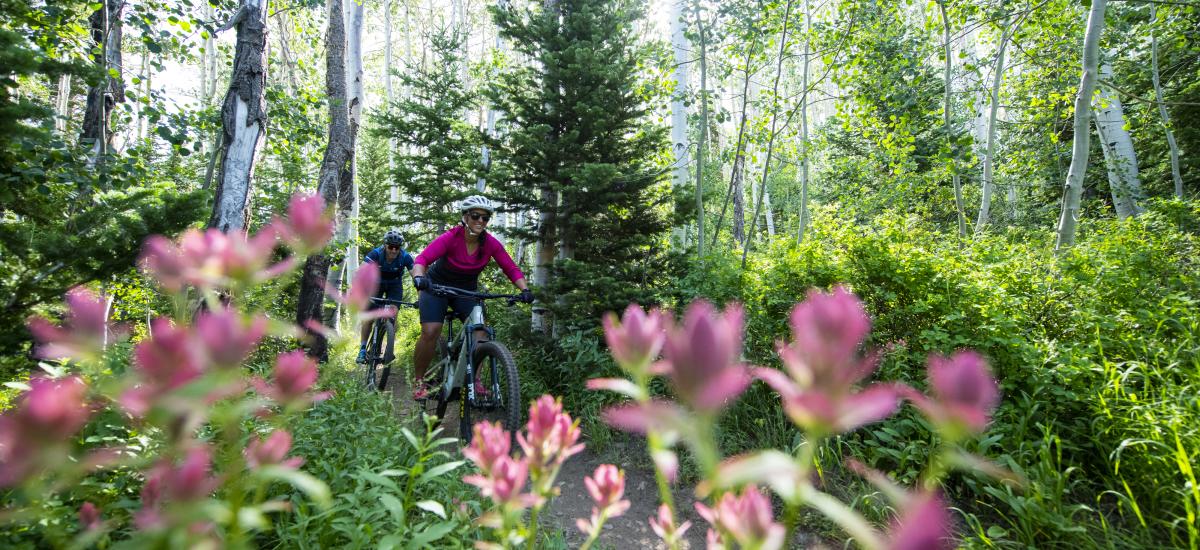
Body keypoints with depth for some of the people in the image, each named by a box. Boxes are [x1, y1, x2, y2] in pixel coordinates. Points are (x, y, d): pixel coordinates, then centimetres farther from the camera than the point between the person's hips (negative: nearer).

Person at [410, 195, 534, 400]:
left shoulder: (490, 243, -16)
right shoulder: (450, 238, -26)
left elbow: (511, 269, -18)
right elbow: (422, 259, -37)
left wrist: (525, 290, -34)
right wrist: (419, 277, -58)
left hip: (466, 291, 3)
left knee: (480, 331, -15)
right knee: (430, 332, -19)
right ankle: (419, 382, 1)